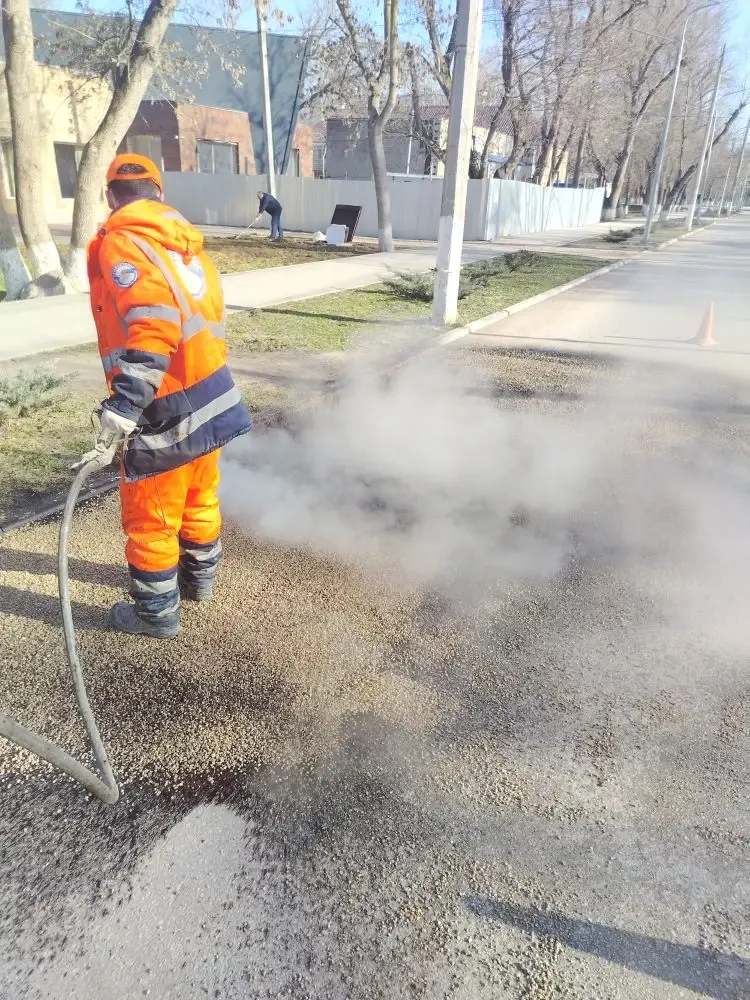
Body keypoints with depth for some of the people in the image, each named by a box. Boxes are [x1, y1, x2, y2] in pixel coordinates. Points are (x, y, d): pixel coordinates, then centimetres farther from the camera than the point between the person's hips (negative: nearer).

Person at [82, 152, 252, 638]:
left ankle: (157, 614, 26)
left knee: (150, 518, 9)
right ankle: (200, 580, 44)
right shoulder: (187, 244, 13)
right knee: (200, 500, 24)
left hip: (166, 413, -8)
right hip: (211, 397, 8)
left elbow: (154, 325, -27)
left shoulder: (120, 243, -12)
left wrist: (123, 405, -30)